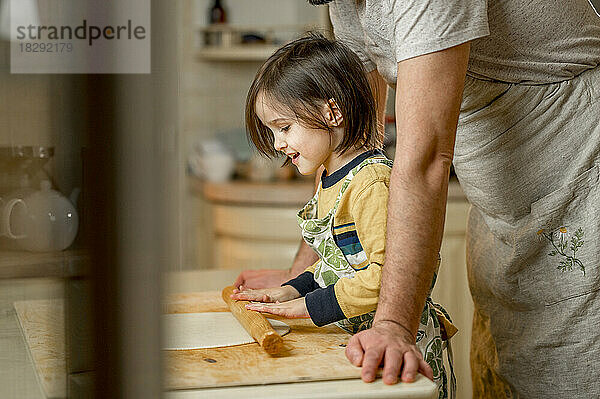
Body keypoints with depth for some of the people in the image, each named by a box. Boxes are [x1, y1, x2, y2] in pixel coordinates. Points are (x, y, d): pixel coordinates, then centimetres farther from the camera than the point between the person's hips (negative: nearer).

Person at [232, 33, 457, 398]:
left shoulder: (372, 181, -17)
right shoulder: (330, 180, 15)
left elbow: (389, 272, -24)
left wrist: (310, 307, -19)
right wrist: (293, 290, 10)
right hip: (350, 340, 9)